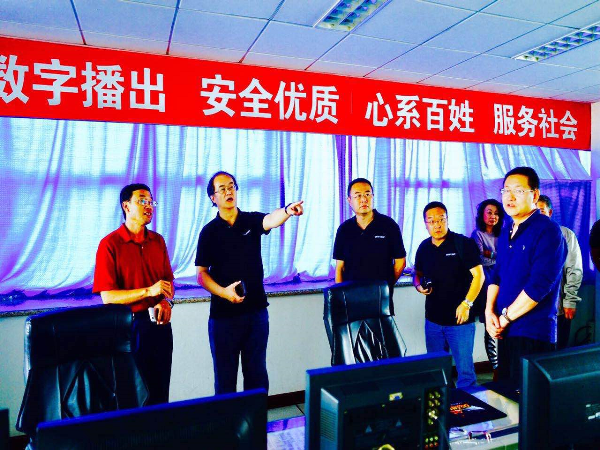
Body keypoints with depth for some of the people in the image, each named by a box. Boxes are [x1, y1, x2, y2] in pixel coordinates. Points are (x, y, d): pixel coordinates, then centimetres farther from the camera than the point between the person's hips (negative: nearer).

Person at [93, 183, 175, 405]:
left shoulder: (158, 241, 8)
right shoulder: (110, 244, -9)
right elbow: (108, 297, -13)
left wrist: (166, 302, -7)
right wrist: (148, 291, -23)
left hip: (160, 324, 5)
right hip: (130, 326, -5)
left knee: (161, 392, 13)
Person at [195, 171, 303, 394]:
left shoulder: (252, 220, 2)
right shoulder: (209, 231, 0)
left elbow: (271, 219, -22)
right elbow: (201, 273, -1)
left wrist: (287, 211, -44)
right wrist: (223, 292, -18)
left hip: (256, 310, 1)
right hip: (223, 314, -1)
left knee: (257, 373, 13)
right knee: (225, 375, 10)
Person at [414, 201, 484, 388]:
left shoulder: (464, 243, -9)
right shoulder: (424, 247, 6)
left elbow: (479, 276, -12)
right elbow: (417, 273, 20)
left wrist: (466, 304, -19)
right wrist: (419, 286, -2)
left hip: (460, 319, -5)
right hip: (433, 319, 5)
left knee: (465, 369, 0)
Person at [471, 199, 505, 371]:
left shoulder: (501, 235, 16)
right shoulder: (478, 234, 1)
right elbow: (481, 260, -7)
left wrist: (490, 254, -5)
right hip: (487, 284, -4)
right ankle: (495, 366, 4)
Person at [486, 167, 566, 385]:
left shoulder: (547, 231, -12)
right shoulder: (506, 233, 12)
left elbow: (539, 285, -20)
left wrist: (505, 318, -14)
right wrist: (489, 311, -1)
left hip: (533, 334, -7)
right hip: (506, 331, 7)